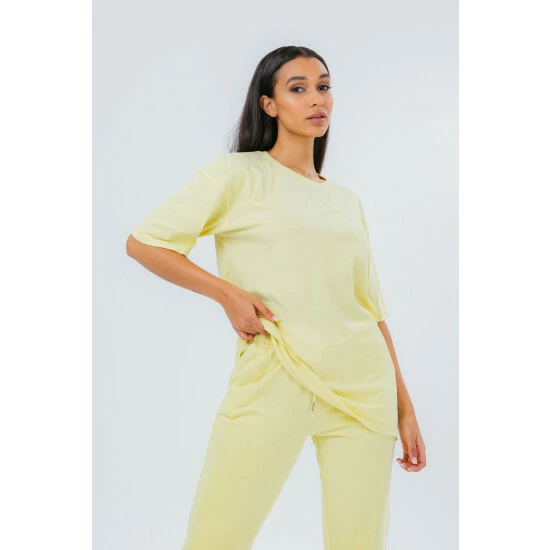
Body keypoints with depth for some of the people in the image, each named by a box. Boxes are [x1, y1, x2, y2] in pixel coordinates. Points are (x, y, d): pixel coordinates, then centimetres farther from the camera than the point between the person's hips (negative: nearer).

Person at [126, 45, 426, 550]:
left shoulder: (348, 202, 18)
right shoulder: (238, 173, 4)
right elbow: (143, 242, 2)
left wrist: (405, 406, 15)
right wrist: (226, 291, -8)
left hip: (362, 385, 4)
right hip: (272, 377, -4)